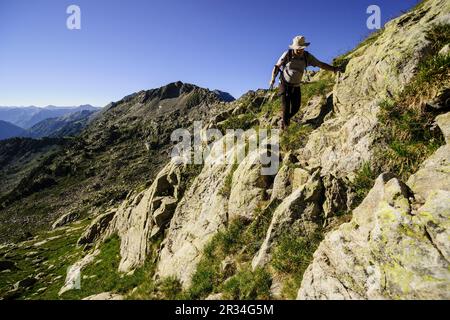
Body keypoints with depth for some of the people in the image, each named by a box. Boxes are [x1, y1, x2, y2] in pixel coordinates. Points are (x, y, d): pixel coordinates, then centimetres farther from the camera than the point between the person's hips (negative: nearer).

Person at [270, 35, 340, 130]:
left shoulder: (307, 56, -7)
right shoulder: (287, 54, -15)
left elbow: (320, 64, -3)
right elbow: (277, 66, -7)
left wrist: (334, 69, -12)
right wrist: (273, 79, -19)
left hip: (296, 86, 3)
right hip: (285, 85, -3)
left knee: (296, 107, 1)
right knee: (286, 107, -9)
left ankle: (286, 119, 30)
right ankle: (285, 125, 13)